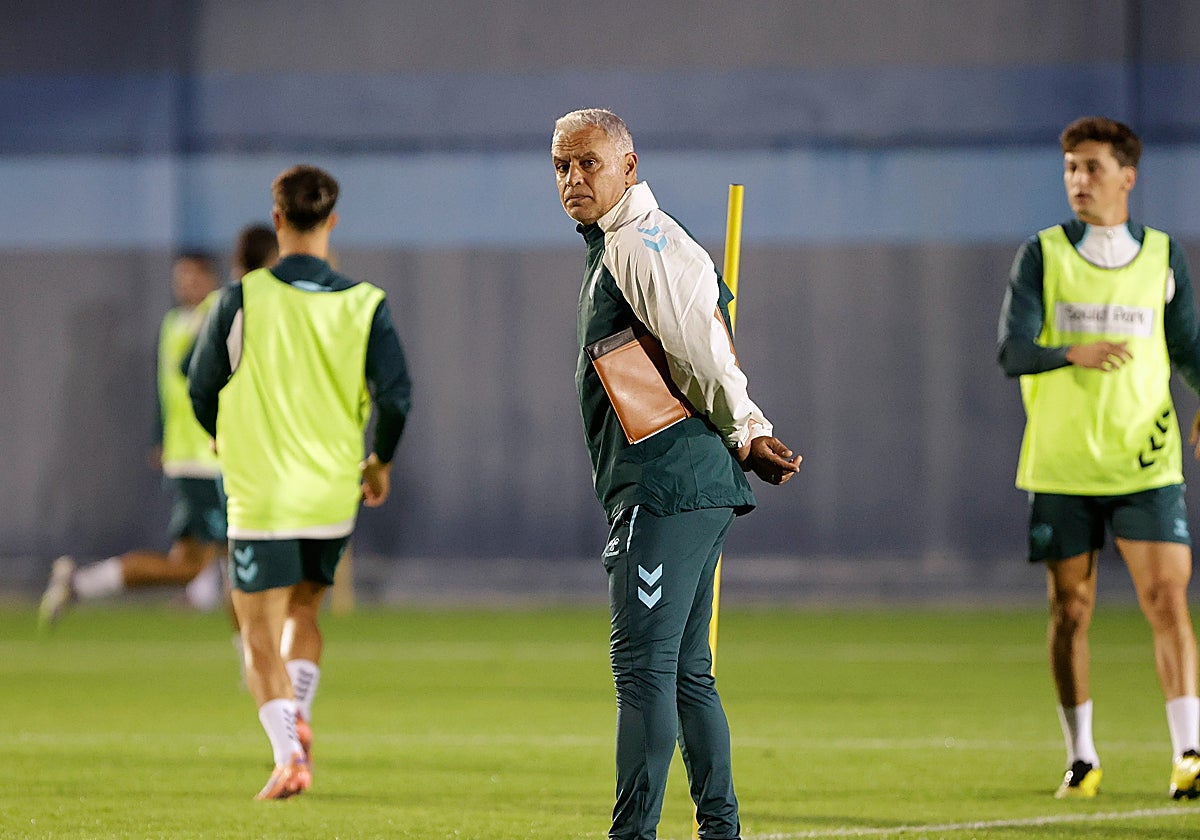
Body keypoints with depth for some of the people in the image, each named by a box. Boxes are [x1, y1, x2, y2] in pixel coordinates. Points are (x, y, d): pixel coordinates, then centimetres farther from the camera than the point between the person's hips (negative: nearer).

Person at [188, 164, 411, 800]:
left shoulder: (241, 300, -7)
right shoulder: (365, 305, -4)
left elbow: (201, 390, 0)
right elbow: (395, 398, -8)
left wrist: (228, 444, 22)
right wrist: (379, 462, 12)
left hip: (260, 494, -3)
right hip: (332, 497, 3)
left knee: (261, 638, 1)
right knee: (304, 612, 24)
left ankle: (289, 752, -15)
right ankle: (297, 718, 4)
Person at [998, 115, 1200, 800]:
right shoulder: (1042, 256, 1)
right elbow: (1012, 350, -8)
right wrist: (1073, 353, -28)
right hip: (1061, 468, 0)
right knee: (1071, 610, 5)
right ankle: (1082, 758, 19)